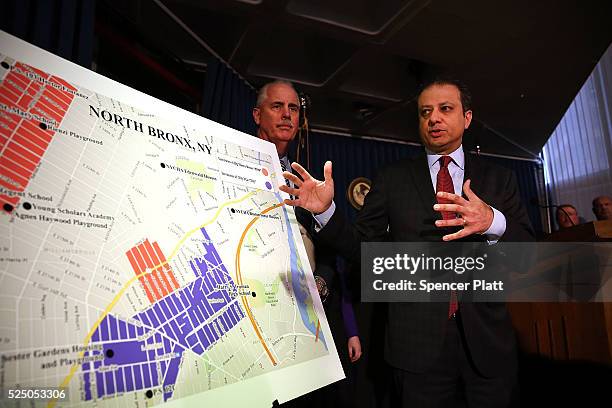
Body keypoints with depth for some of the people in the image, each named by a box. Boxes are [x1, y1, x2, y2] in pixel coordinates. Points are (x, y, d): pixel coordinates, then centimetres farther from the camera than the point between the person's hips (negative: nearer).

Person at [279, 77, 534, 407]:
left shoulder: (498, 179, 6)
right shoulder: (393, 179, 4)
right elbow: (363, 246, 0)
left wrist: (493, 222, -25)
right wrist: (325, 211, -18)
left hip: (487, 340, 2)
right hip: (418, 342, -1)